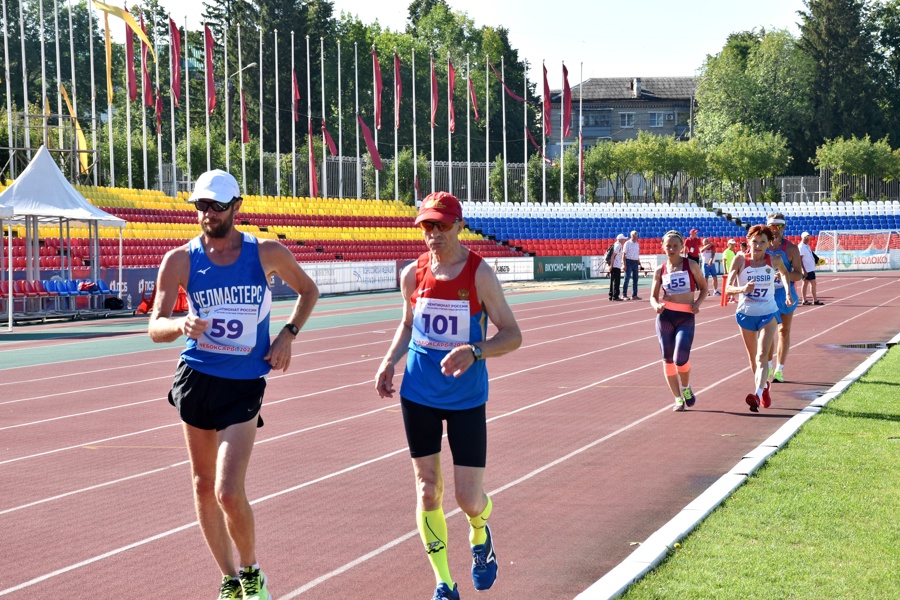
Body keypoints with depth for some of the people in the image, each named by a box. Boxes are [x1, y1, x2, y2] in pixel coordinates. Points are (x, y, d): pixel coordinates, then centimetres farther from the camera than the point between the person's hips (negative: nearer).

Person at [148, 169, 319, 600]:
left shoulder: (267, 254, -4)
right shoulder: (181, 260, -4)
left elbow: (308, 291, 14)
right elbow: (155, 328, -8)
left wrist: (288, 335, -1)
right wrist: (182, 326, -31)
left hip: (244, 385, -2)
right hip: (196, 379, 3)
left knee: (229, 492, -13)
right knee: (203, 487, 10)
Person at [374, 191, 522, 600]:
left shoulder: (480, 275, -11)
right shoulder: (413, 275, 0)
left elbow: (512, 335, -10)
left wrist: (474, 351, -28)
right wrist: (389, 362, 1)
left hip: (466, 398, -3)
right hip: (419, 394, 3)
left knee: (468, 498, -3)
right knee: (427, 490, 4)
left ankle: (479, 535, 34)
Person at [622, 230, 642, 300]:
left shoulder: (637, 244, 14)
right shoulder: (627, 243, -4)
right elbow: (624, 254, -8)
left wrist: (639, 263, 14)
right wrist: (624, 264, -15)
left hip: (635, 262, 6)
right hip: (629, 261, -6)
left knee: (635, 279, 7)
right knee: (627, 279, -6)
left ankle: (634, 295, 11)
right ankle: (624, 295, -3)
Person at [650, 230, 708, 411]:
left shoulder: (691, 266, 2)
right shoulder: (660, 270, 6)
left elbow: (703, 288, 10)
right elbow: (653, 296, 9)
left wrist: (697, 303, -9)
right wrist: (656, 306, -14)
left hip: (686, 317, -2)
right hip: (665, 316, 2)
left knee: (680, 358, -16)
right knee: (668, 359, 1)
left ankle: (686, 388, 15)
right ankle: (678, 398, 13)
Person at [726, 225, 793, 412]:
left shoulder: (774, 260, -5)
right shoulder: (740, 260, -9)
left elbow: (784, 273, 20)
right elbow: (728, 288, -14)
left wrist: (788, 293, 12)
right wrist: (742, 289, -32)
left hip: (768, 313, -1)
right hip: (746, 313, 1)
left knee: (762, 356, -18)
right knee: (753, 357, 15)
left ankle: (758, 394, -30)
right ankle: (763, 387, 38)